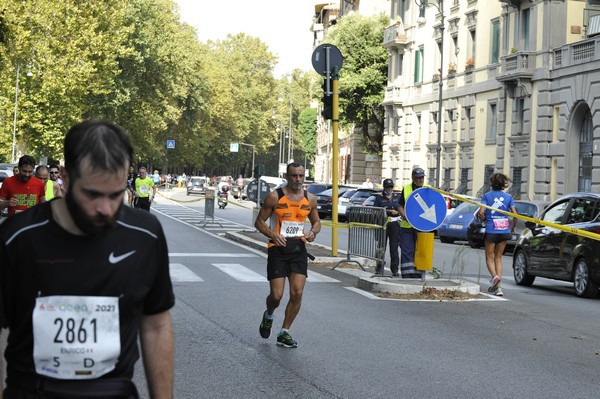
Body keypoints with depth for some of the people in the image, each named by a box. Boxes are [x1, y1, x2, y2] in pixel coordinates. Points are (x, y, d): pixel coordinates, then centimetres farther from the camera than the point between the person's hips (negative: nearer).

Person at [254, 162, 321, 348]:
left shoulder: (310, 199, 5)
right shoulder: (274, 197, -6)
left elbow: (316, 222, 18)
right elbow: (259, 222, -2)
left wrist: (313, 232, -6)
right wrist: (273, 234, -20)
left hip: (298, 249, 3)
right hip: (278, 249, -3)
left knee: (297, 293, -7)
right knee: (276, 295, -6)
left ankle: (284, 333, 7)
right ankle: (268, 316, 30)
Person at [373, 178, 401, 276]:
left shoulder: (397, 197, 14)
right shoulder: (379, 198, 7)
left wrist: (396, 212, -7)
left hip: (394, 225, 1)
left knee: (394, 248, -3)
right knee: (381, 247, 2)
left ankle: (395, 269, -3)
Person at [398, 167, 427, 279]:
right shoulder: (406, 189, 6)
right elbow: (400, 206, 8)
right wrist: (405, 216, -10)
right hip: (407, 226, 0)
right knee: (406, 252, -4)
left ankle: (417, 275, 12)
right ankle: (407, 275, -2)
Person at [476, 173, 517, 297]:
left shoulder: (487, 196, -3)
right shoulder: (508, 197, 3)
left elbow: (481, 212, -12)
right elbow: (515, 214, -2)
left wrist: (484, 219, 9)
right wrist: (514, 227, 13)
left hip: (491, 230, -3)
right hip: (504, 231, 3)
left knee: (489, 257, 9)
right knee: (498, 258, 12)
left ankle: (494, 276, -20)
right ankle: (498, 287, 5)